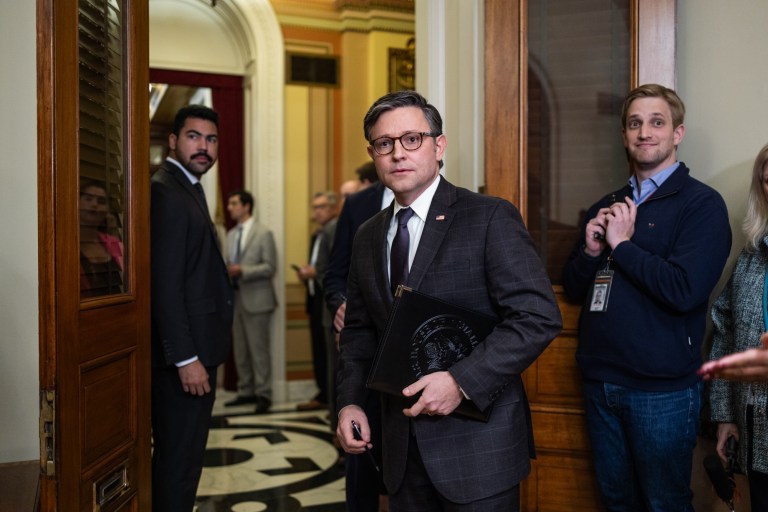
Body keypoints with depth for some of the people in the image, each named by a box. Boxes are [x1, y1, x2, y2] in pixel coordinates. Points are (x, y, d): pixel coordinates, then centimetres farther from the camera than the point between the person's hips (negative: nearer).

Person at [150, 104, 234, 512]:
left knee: (178, 457, 19)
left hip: (191, 348, 10)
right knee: (179, 460, -1)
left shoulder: (187, 188, 15)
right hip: (184, 355, -10)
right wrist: (186, 358, -22)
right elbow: (165, 285, -22)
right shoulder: (166, 192, -15)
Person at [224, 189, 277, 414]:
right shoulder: (231, 235, 16)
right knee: (240, 350, 9)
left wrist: (242, 271, -20)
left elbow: (270, 267, -10)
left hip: (256, 299, -6)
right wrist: (226, 272, -2)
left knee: (258, 348, -4)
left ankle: (263, 394, 3)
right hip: (235, 297, 7)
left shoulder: (264, 233, -4)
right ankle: (246, 392, 19)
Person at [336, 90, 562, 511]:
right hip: (403, 444, 5)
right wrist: (350, 400, 0)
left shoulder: (490, 218, -10)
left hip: (477, 442, -5)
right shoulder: (367, 237, 8)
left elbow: (539, 316, -17)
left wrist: (462, 381, -23)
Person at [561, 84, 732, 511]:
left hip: (663, 390, -6)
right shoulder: (608, 206, 11)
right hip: (601, 381, 6)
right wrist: (590, 250, -9)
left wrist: (623, 244, -14)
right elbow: (574, 288, 10)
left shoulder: (702, 204, -8)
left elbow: (685, 291, -21)